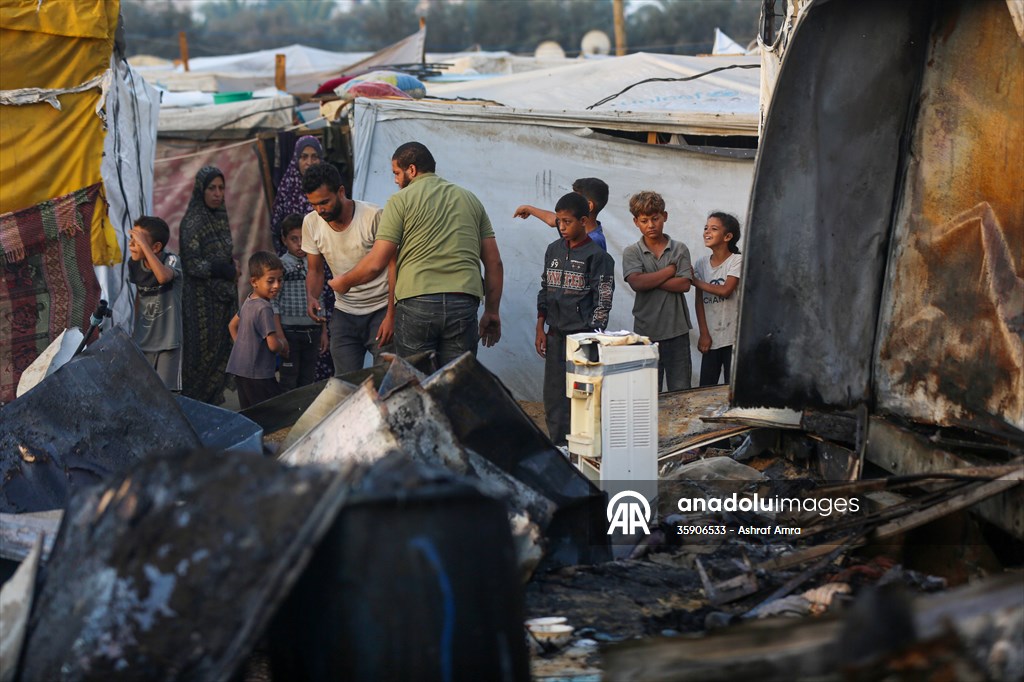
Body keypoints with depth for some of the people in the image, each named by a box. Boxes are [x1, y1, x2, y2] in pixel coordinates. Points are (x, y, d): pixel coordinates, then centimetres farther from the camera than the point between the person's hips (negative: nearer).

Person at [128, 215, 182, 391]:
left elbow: (163, 276, -37)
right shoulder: (134, 265, 2)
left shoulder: (172, 261, -14)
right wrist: (134, 328, 13)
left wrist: (143, 244, -34)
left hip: (167, 342, -5)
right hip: (142, 342, 5)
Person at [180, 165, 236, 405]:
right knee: (202, 354, -2)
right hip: (202, 301, -7)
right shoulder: (192, 222, -13)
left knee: (221, 352, 8)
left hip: (223, 297, 7)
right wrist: (228, 270, -12)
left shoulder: (220, 217, 10)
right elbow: (192, 264, -18)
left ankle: (213, 401, 16)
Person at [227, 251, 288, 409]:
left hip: (240, 371, 10)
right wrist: (284, 345, -2)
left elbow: (232, 325, 24)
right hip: (257, 375, -10)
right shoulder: (264, 308, -19)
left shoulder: (249, 301, 9)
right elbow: (273, 344, -22)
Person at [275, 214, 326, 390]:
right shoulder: (281, 266, -6)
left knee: (307, 382, 10)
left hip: (312, 331, 5)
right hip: (290, 330, -5)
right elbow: (274, 303, -8)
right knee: (289, 383, -1)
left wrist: (323, 331, 13)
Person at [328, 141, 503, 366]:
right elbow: (494, 262, 15)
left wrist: (344, 282, 18)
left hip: (416, 302, -3)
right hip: (463, 304, 3)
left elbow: (376, 263, 1)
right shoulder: (470, 200, 19)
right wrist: (492, 312, 20)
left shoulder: (401, 200, 6)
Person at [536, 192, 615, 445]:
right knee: (553, 398, 8)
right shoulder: (554, 250, 11)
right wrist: (540, 329, 11)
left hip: (582, 336, -6)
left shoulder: (596, 256, -7)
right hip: (555, 336, 6)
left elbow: (603, 301, -7)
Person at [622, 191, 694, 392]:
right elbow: (636, 283, -14)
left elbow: (684, 284, -7)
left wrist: (650, 281, -10)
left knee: (681, 391, 4)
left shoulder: (679, 249, 5)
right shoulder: (632, 252, 3)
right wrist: (671, 270, -7)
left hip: (677, 330, 1)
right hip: (646, 331, -1)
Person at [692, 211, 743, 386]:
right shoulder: (702, 263, 7)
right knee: (705, 388, 4)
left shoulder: (737, 261, -6)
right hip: (711, 337, 4)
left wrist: (694, 280, -8)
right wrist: (704, 334, -1)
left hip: (732, 338, -4)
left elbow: (725, 290, -17)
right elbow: (699, 301, 5)